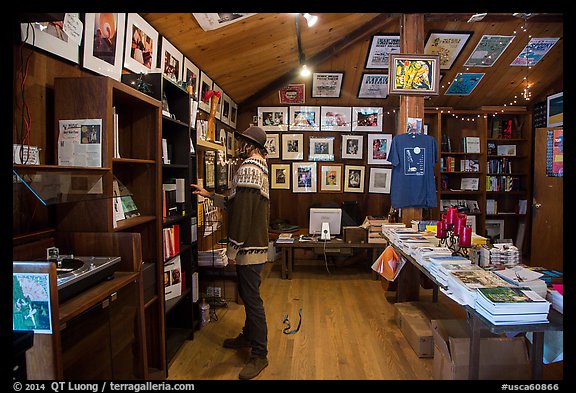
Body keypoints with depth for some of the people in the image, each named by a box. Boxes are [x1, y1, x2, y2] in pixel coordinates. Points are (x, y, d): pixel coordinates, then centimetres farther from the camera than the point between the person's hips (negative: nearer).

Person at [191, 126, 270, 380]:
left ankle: (259, 355, 11)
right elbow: (236, 204, 21)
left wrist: (232, 249, -18)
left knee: (252, 299, -1)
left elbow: (242, 212, -23)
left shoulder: (248, 169, -17)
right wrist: (209, 195, 20)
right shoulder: (259, 168, 16)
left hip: (249, 247, -11)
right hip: (255, 243, 11)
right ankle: (248, 336, 39)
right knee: (248, 295, 22)